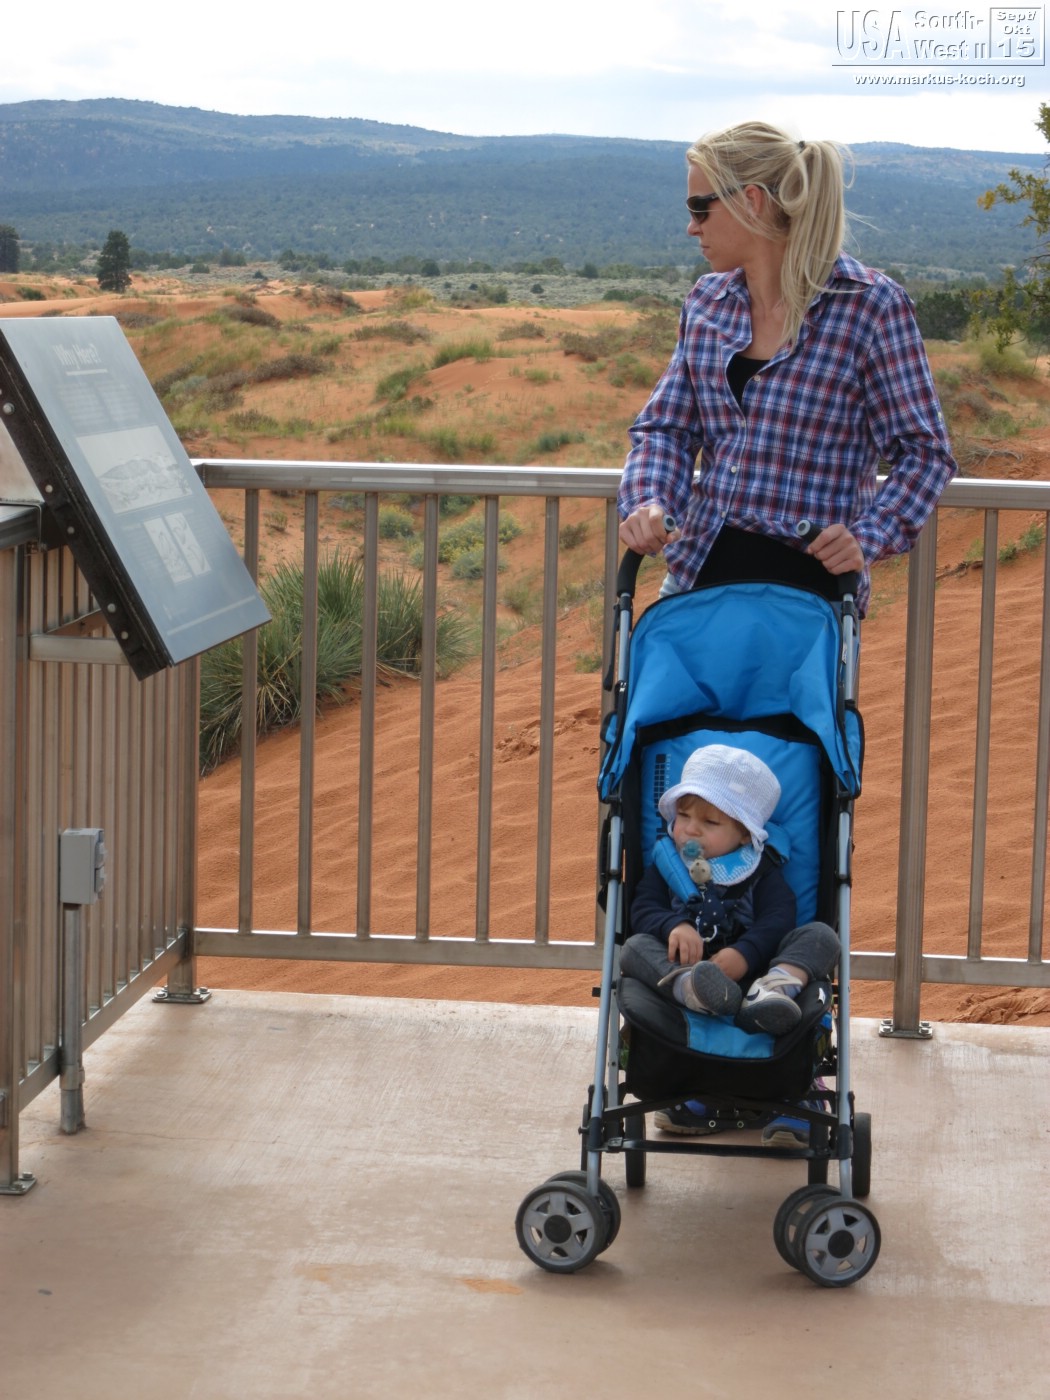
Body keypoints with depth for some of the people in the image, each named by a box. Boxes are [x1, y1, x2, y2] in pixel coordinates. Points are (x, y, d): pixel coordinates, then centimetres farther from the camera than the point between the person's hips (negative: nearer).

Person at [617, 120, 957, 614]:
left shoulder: (870, 306, -7)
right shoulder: (707, 303, 8)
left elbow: (924, 452, -5)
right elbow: (666, 428, 10)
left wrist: (867, 540, -20)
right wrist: (647, 502, -11)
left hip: (811, 586, -5)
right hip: (699, 572, 5)